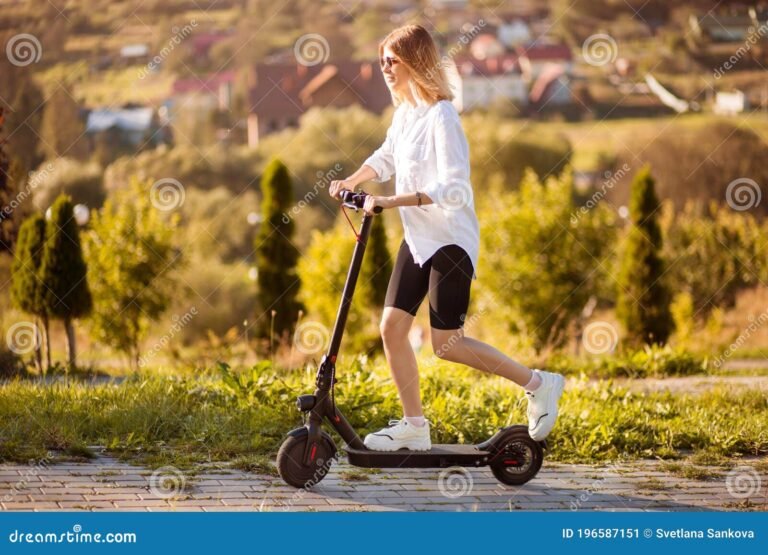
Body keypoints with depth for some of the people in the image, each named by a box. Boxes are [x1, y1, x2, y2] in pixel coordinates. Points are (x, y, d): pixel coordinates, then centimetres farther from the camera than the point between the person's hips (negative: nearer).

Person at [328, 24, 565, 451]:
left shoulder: (440, 116, -20)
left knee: (446, 344, -7)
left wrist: (391, 202, -30)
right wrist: (352, 181, 10)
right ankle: (414, 425, 14)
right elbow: (387, 158, 24)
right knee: (392, 326, 4)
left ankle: (538, 384, 6)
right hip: (417, 238, 9)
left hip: (450, 241, -9)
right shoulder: (405, 111, 6)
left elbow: (451, 188, -28)